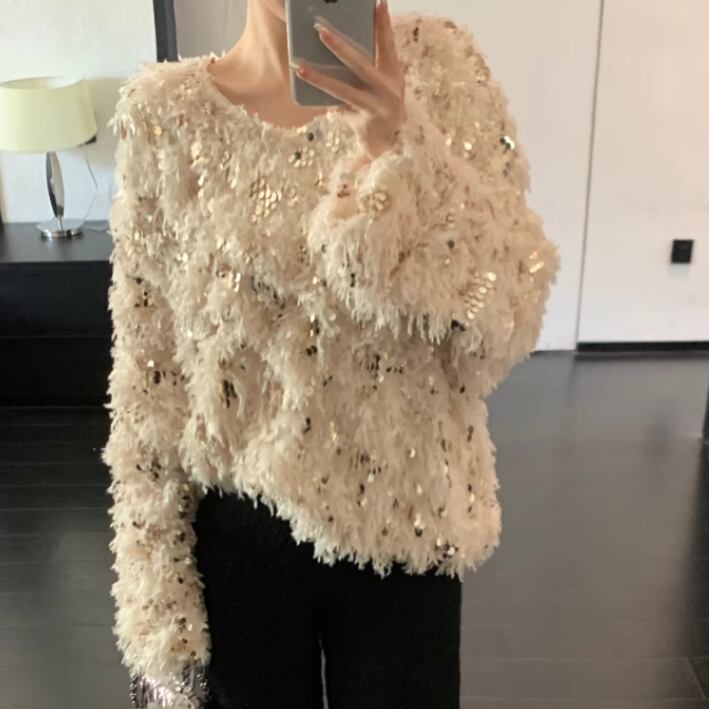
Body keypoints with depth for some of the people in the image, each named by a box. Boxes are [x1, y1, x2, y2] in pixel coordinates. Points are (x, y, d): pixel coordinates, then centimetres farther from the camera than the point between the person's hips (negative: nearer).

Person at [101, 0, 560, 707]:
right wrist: (155, 601, -3)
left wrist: (397, 149, -27)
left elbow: (510, 319, -15)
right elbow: (147, 375, -5)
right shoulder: (165, 112, -9)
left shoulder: (438, 64, -8)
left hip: (406, 520, 1)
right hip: (239, 531, 0)